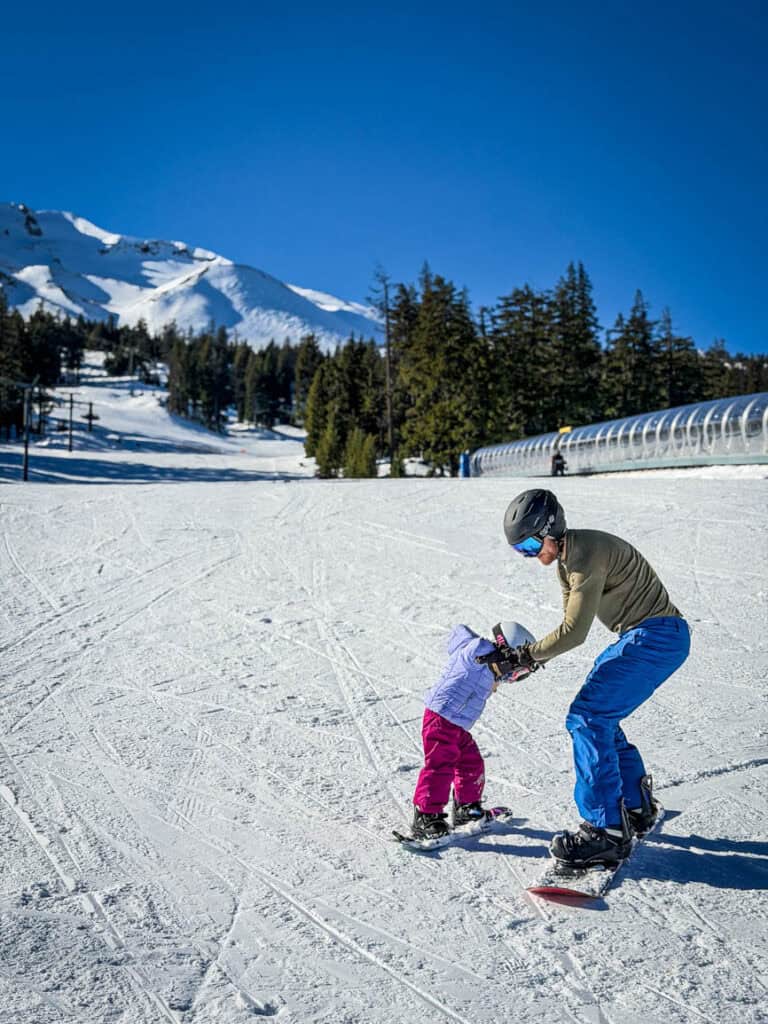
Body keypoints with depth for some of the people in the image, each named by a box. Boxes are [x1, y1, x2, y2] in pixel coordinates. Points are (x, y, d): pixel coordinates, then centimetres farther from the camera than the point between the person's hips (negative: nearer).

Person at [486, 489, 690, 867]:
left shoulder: (586, 555, -21)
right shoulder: (566, 560, 11)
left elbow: (575, 631, -23)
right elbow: (572, 625, 15)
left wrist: (525, 655, -13)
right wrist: (536, 655, 1)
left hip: (658, 637, -10)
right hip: (640, 637, 10)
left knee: (587, 718, -15)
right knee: (599, 718, 14)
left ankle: (608, 831, -11)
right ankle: (636, 808, 27)